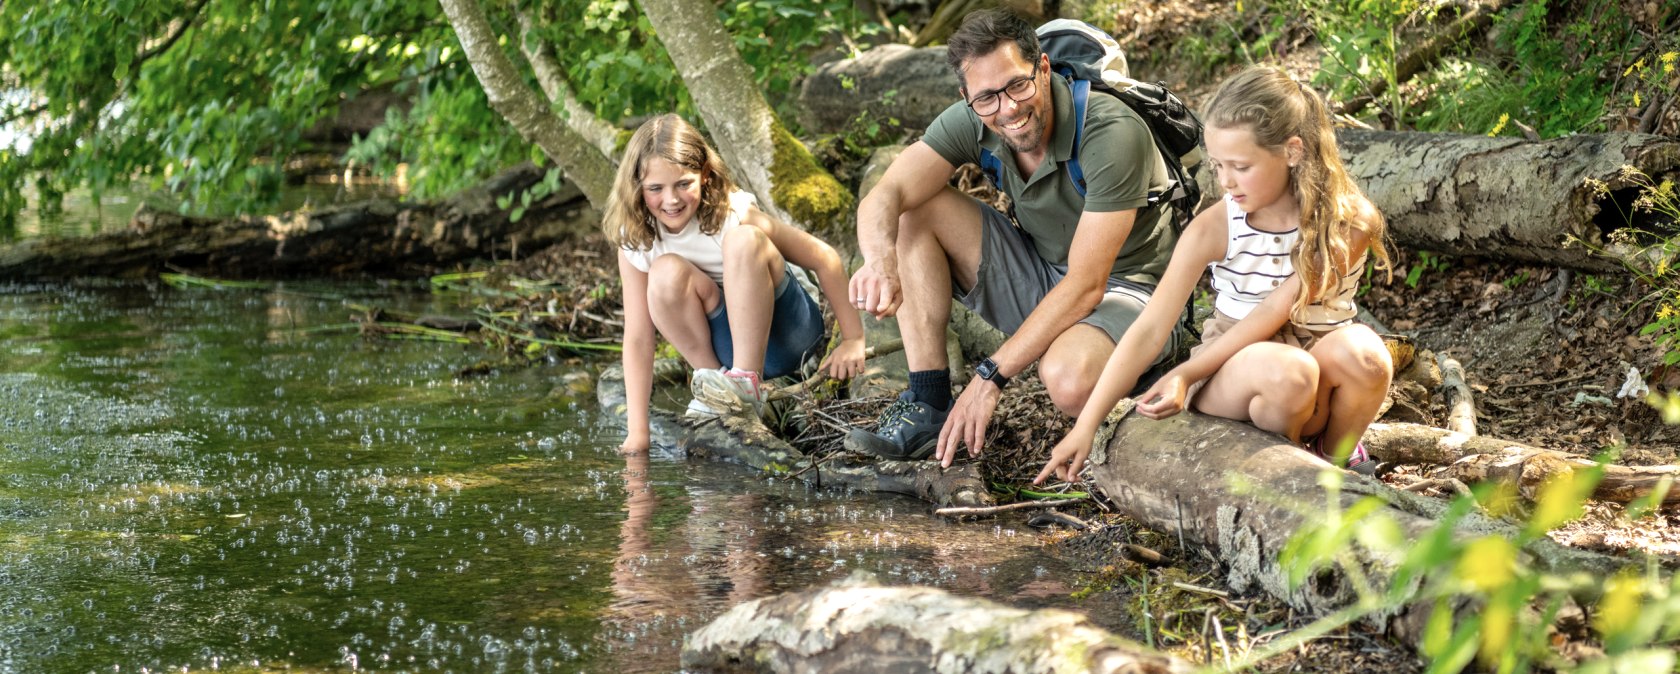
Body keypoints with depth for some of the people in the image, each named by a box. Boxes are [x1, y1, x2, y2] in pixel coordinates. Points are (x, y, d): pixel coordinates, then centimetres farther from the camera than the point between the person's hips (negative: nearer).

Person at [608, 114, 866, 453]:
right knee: (667, 273, -27)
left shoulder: (734, 215, -21)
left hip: (785, 333, -2)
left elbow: (824, 259, -14)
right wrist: (637, 431, -17)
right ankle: (712, 379, -11)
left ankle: (746, 385, -27)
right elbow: (637, 337, -13)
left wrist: (853, 339, -13)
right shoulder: (636, 241, -13)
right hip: (729, 343, 3)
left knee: (743, 240, -30)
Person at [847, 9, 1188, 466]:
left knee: (1067, 379, -39)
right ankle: (929, 406, -12)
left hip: (1125, 289, -6)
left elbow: (1086, 286, -29)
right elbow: (883, 199, -21)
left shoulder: (1113, 134, -28)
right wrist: (881, 260, -46)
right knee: (916, 210, -11)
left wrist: (990, 378, -31)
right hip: (1039, 276, 6)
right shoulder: (972, 121, -11)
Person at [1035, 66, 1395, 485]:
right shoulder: (1212, 230, -10)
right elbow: (1149, 329, -12)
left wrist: (1185, 375, -24)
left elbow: (1276, 311, -17)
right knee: (1287, 373, -37)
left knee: (1360, 353, -36)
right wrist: (1086, 426, -17)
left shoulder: (1347, 223, -13)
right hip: (1233, 368, -1)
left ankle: (1339, 453, -3)